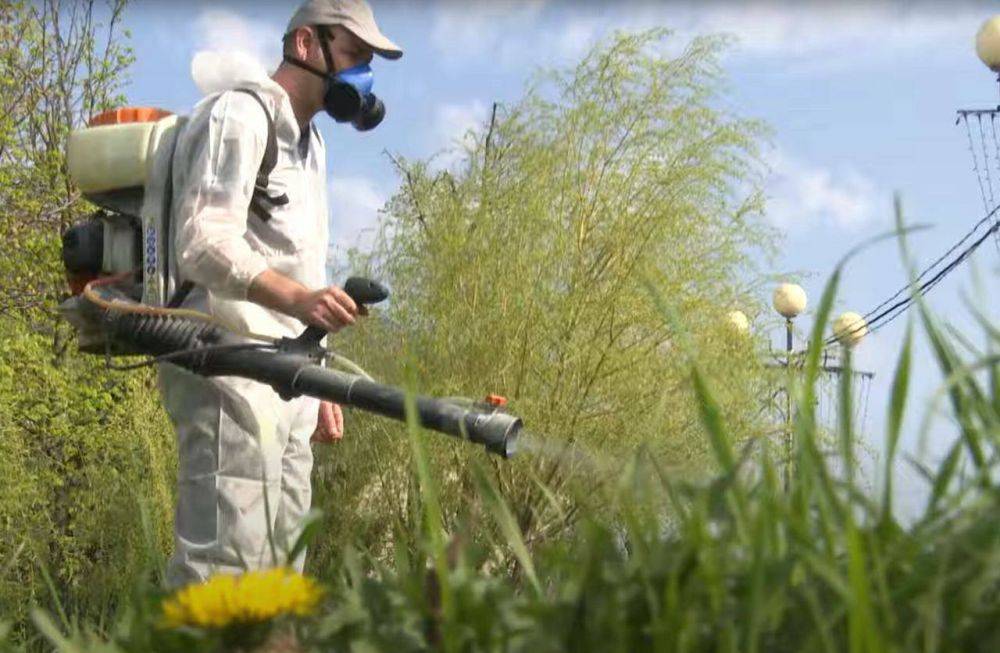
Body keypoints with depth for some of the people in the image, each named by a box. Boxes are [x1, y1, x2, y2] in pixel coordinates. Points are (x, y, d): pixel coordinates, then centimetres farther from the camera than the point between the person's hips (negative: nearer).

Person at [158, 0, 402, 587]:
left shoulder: (308, 141, 25)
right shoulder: (240, 115, -4)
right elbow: (204, 243, -17)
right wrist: (296, 297, -33)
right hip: (229, 369, -9)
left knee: (281, 559, 7)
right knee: (227, 564, -15)